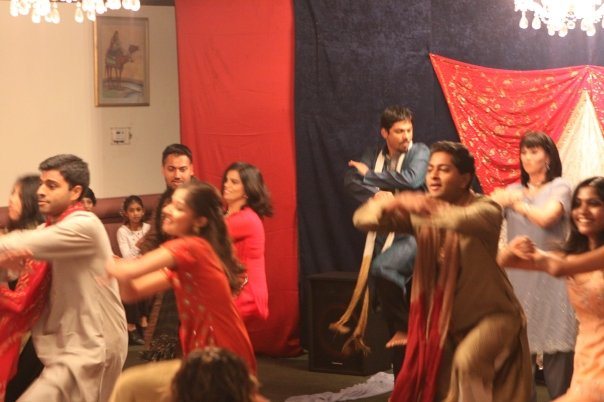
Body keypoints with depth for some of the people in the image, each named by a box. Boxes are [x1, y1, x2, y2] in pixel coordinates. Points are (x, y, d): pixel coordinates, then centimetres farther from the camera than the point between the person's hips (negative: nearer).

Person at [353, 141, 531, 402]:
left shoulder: (485, 209, -14)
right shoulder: (418, 212, -3)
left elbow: (466, 220, -39)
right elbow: (362, 219, -13)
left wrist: (431, 209, -51)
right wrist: (390, 204, -33)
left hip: (491, 315, -5)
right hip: (442, 320, 5)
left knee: (467, 361, -33)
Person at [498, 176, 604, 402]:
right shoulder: (572, 255, 11)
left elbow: (559, 268, -26)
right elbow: (504, 261, 7)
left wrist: (529, 250, -8)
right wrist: (513, 248, -15)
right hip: (584, 362, 6)